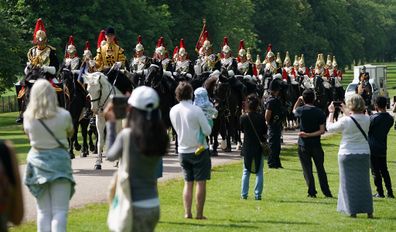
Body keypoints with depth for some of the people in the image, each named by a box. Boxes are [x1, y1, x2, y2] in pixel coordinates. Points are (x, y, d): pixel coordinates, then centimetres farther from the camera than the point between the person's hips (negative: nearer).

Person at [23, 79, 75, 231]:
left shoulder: (28, 116, -6)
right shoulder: (64, 115, -10)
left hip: (37, 160, 2)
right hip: (59, 161, -2)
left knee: (43, 212, 10)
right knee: (60, 212, 0)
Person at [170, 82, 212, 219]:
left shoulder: (173, 110, 0)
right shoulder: (196, 110, -17)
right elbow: (207, 131, -14)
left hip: (183, 151, 5)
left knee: (188, 183, 13)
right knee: (201, 182, 2)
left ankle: (187, 212, 6)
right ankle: (199, 214, 1)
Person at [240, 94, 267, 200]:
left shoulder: (243, 118, -7)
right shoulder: (261, 117, -10)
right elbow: (265, 133, -4)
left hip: (247, 147, 1)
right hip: (259, 147, -1)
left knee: (246, 172, 12)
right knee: (259, 172, 5)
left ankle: (244, 194, 8)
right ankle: (258, 194, 1)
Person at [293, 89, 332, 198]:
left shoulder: (301, 110, -8)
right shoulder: (320, 112, -5)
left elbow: (294, 110, 18)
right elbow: (322, 131, -9)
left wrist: (298, 100, 22)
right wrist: (310, 135, -11)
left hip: (303, 145, -1)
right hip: (316, 144, 1)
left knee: (307, 169, 5)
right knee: (320, 169, 11)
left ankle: (312, 192, 0)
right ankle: (326, 192, 12)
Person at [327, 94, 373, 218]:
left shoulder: (345, 121, -18)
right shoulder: (366, 119, -5)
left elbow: (329, 127, -2)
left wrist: (331, 112, 9)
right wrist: (346, 112, 24)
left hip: (347, 155, -4)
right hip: (364, 154, 4)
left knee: (349, 183, 5)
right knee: (364, 182, 13)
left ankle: (353, 211, 5)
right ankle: (368, 211, 15)